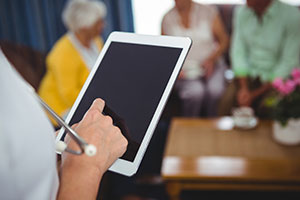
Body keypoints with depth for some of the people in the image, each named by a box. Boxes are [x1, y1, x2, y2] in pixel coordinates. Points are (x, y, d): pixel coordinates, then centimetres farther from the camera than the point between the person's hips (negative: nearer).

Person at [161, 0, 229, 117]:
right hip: (184, 71, 0)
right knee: (196, 92, -32)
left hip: (210, 66, 0)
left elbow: (224, 40, 5)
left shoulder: (208, 11, 2)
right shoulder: (167, 19, 5)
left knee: (215, 90, -31)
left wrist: (211, 59, -11)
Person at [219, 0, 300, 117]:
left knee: (265, 110, -29)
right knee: (227, 105, -22)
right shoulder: (241, 12, 2)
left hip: (275, 79, -3)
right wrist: (244, 88, -12)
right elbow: (238, 51, 2)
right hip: (247, 76, 3)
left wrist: (255, 94, -15)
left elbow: (290, 63, -14)